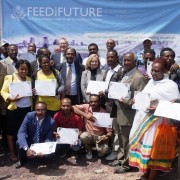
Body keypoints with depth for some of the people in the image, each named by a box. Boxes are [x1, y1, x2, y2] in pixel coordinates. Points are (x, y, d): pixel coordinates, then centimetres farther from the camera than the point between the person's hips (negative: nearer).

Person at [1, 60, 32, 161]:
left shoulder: (29, 79, 12)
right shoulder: (10, 78, -3)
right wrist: (11, 98, -24)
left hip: (27, 108, 4)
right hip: (14, 108, -4)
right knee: (11, 130, 5)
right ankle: (12, 152, 18)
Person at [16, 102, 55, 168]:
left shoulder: (51, 121, -20)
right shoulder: (29, 116, -21)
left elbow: (48, 139, -18)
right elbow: (21, 132, -29)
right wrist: (26, 148, -44)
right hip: (29, 142, 0)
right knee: (19, 142, -29)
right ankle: (22, 160, 3)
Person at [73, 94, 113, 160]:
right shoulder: (86, 107, -10)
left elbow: (110, 132, -12)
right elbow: (73, 107, -22)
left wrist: (106, 137, -35)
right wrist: (85, 115, -29)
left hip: (100, 137, -2)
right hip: (89, 135, 2)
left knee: (104, 150, -31)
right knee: (83, 136, -33)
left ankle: (101, 150, 10)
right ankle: (89, 150, 1)